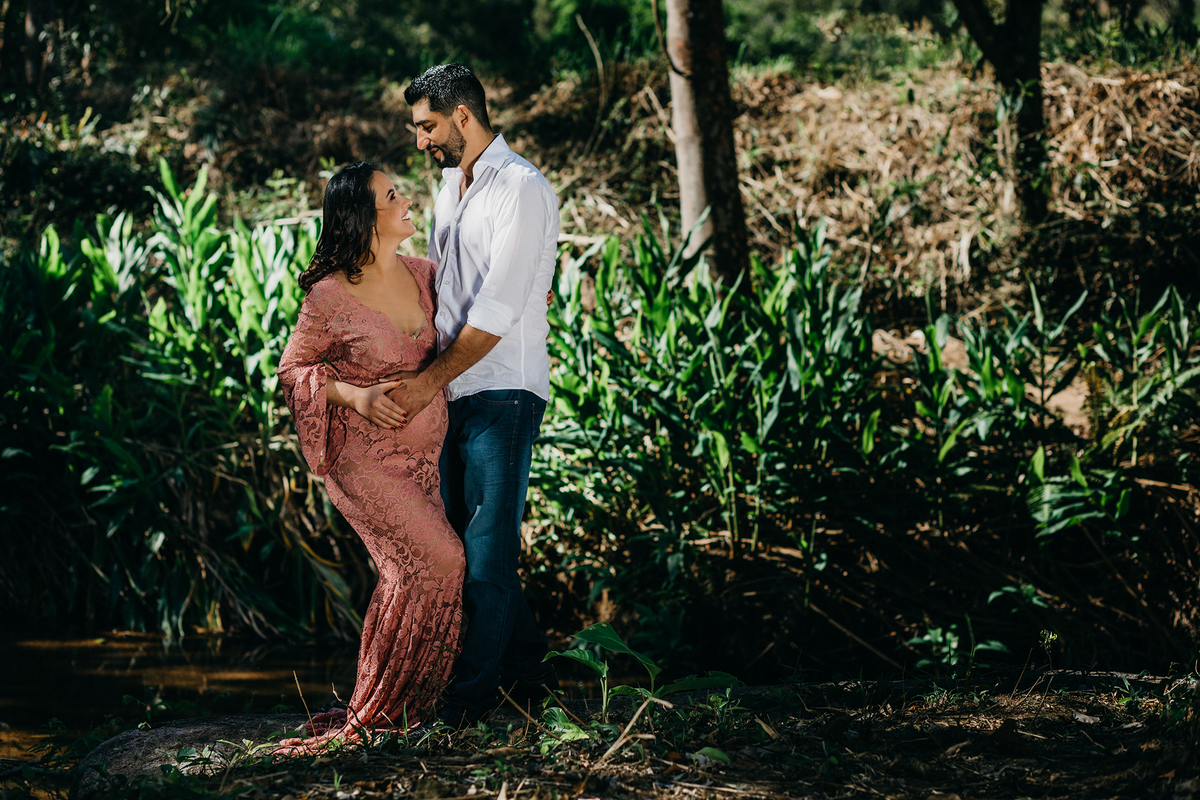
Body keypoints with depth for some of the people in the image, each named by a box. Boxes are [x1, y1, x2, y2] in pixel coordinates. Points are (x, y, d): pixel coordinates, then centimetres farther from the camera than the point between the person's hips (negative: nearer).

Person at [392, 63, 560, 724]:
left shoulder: (522, 189, -13)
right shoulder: (450, 184, 15)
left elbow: (497, 309, -19)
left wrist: (431, 381, -17)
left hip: (503, 392, -9)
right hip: (452, 393, 9)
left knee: (487, 545, -4)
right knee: (463, 538, 11)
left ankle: (475, 687, 2)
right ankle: (526, 665, 20)